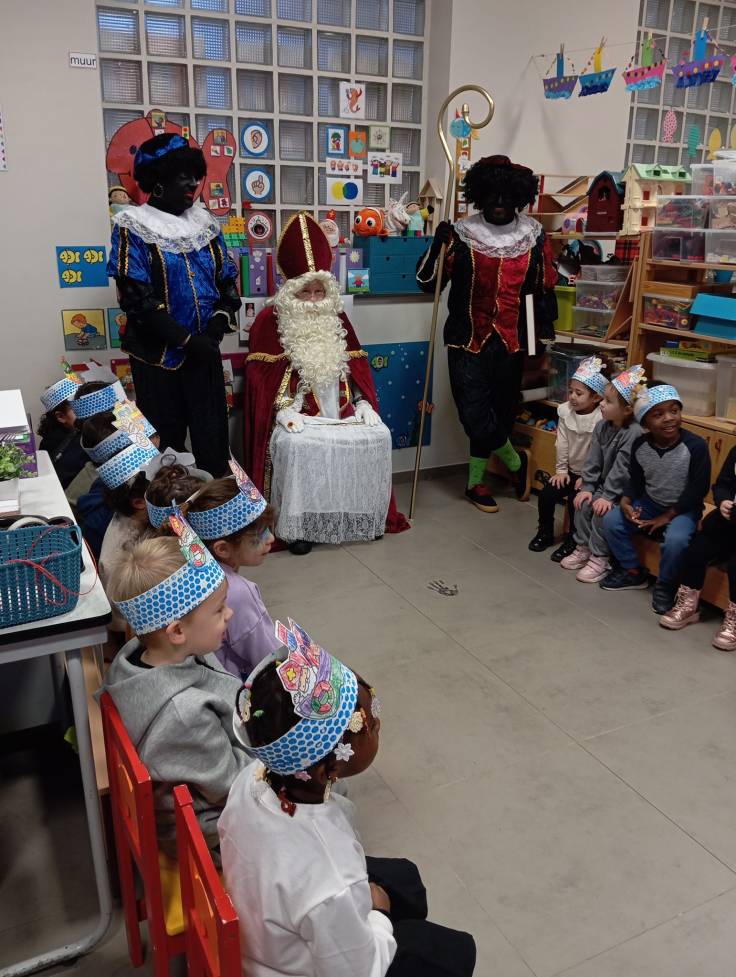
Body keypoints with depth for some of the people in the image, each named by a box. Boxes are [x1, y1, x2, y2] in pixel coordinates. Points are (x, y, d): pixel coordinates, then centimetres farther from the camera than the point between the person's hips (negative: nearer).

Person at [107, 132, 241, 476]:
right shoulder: (133, 227, -7)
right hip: (158, 354, -4)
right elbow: (136, 297, -15)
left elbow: (228, 280, 8)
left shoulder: (204, 222, 7)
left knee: (213, 438, 11)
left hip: (204, 349, 4)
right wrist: (185, 339, -18)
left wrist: (218, 323, -10)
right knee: (165, 442, 8)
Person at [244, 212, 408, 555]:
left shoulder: (337, 319, 14)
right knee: (297, 447, -32)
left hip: (339, 408, 5)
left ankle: (361, 515, -1)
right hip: (296, 411, -4)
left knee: (377, 437, -15)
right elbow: (262, 376, -7)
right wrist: (284, 410, -18)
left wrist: (363, 402, 0)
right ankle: (297, 524, -17)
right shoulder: (271, 320, -2)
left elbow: (356, 365, 14)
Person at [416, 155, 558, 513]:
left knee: (501, 412, 9)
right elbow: (427, 283, -6)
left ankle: (475, 481, 27)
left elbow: (544, 291, 10)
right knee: (474, 414, -8)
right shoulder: (462, 235, -4)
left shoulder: (534, 236, 3)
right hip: (468, 340, -2)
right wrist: (438, 245, -21)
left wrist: (546, 338, 7)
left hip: (511, 342, 2)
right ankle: (515, 461, 19)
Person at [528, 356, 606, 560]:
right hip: (571, 470, 6)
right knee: (546, 494, -7)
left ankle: (573, 540, -1)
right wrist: (561, 470, -1)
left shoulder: (602, 419, -22)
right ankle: (545, 532, 16)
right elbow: (562, 445, 0)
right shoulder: (565, 411, -4)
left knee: (575, 499, -23)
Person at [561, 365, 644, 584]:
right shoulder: (601, 427, 0)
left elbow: (622, 469, -25)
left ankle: (600, 558, -6)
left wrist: (609, 496, -23)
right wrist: (587, 487, -5)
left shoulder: (634, 433, -25)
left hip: (624, 490, -7)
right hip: (603, 484, 7)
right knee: (583, 504, -8)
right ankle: (583, 548, 9)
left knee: (602, 512, -23)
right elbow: (593, 460, 2)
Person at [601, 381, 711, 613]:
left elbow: (698, 489, -17)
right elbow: (636, 480, 5)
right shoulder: (639, 445, -9)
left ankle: (665, 586, -3)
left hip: (683, 508, -5)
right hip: (649, 502, 5)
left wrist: (667, 516, -17)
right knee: (611, 521, -12)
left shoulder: (696, 446, -22)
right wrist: (626, 500, -16)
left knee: (676, 540, -33)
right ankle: (633, 572, 9)